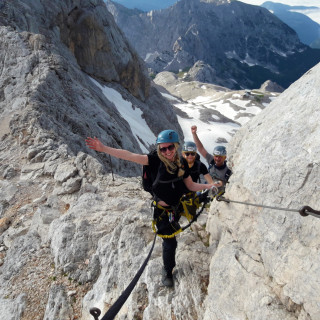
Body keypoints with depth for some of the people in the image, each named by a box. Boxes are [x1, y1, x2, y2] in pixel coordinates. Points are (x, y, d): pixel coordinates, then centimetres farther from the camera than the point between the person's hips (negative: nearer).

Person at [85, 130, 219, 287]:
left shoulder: (182, 163, -5)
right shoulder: (156, 160, -18)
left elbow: (191, 185, 5)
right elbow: (131, 156, -28)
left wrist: (208, 186, -8)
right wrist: (103, 148, -36)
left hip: (176, 207, 4)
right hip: (162, 210, -3)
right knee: (170, 242, 6)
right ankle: (167, 271, 33)